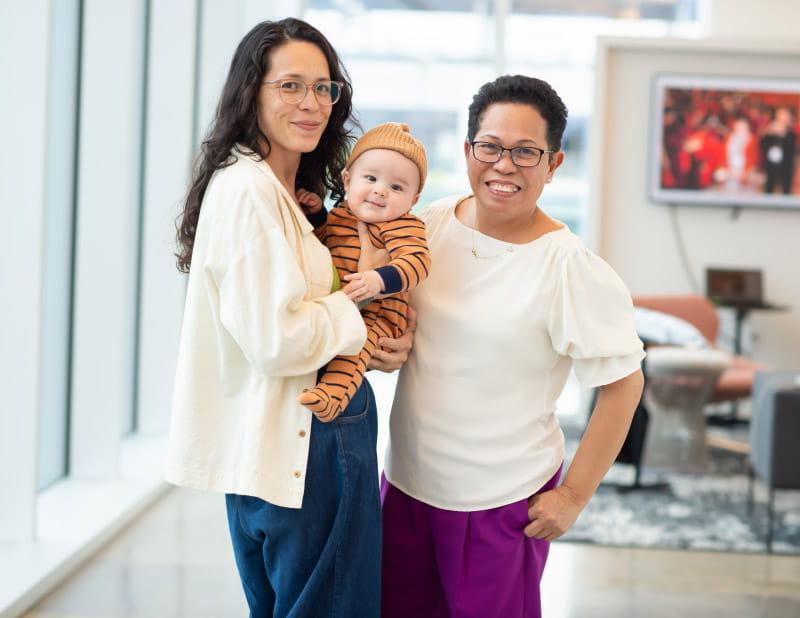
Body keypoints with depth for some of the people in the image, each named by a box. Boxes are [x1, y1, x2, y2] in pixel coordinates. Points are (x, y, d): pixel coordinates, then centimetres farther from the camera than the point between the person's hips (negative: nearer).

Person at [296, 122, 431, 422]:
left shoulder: (403, 226, -11)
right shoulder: (338, 216, 11)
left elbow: (416, 262, -27)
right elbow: (321, 238, 32)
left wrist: (379, 279, -43)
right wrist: (316, 212, 11)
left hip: (378, 315, -8)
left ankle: (333, 393, -50)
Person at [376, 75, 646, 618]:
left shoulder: (570, 268, -17)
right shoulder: (430, 225, -2)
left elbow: (623, 384, -12)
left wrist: (573, 496, -10)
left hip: (503, 503, -5)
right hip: (406, 480, 5)